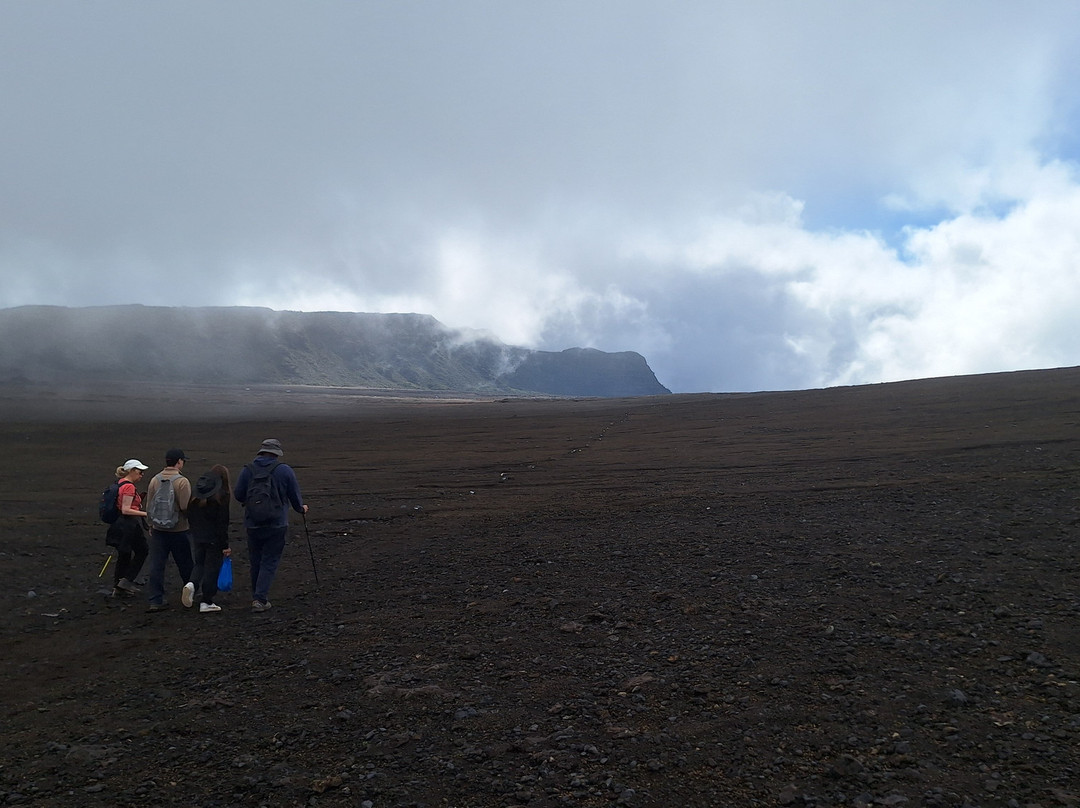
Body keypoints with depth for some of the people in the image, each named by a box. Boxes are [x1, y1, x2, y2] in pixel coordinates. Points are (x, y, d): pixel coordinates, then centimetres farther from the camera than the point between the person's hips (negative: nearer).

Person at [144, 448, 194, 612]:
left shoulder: (155, 480, 2)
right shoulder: (182, 481, -14)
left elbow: (148, 506, 8)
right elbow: (186, 507, -18)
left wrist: (151, 525, 19)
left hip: (158, 530, 4)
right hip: (179, 530, -4)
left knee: (156, 566, 6)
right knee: (186, 565, 12)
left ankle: (156, 601, 6)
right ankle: (191, 594, 25)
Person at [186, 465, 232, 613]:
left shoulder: (196, 494, 5)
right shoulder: (221, 495, -14)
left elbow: (190, 517, 11)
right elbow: (223, 523, -15)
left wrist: (195, 533, 19)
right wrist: (225, 545, -11)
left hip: (197, 538, 6)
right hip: (214, 538, -6)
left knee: (200, 563, 22)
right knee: (212, 567, 4)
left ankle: (192, 584, -6)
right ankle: (206, 602, 9)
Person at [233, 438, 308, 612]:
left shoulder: (248, 470, 1)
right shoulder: (285, 470, -5)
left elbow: (238, 495, 5)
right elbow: (295, 496, 0)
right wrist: (301, 508, 21)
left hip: (252, 524, 3)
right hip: (277, 525, -3)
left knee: (255, 561, 16)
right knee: (270, 562, 3)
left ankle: (257, 596, 27)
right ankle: (260, 599, -5)